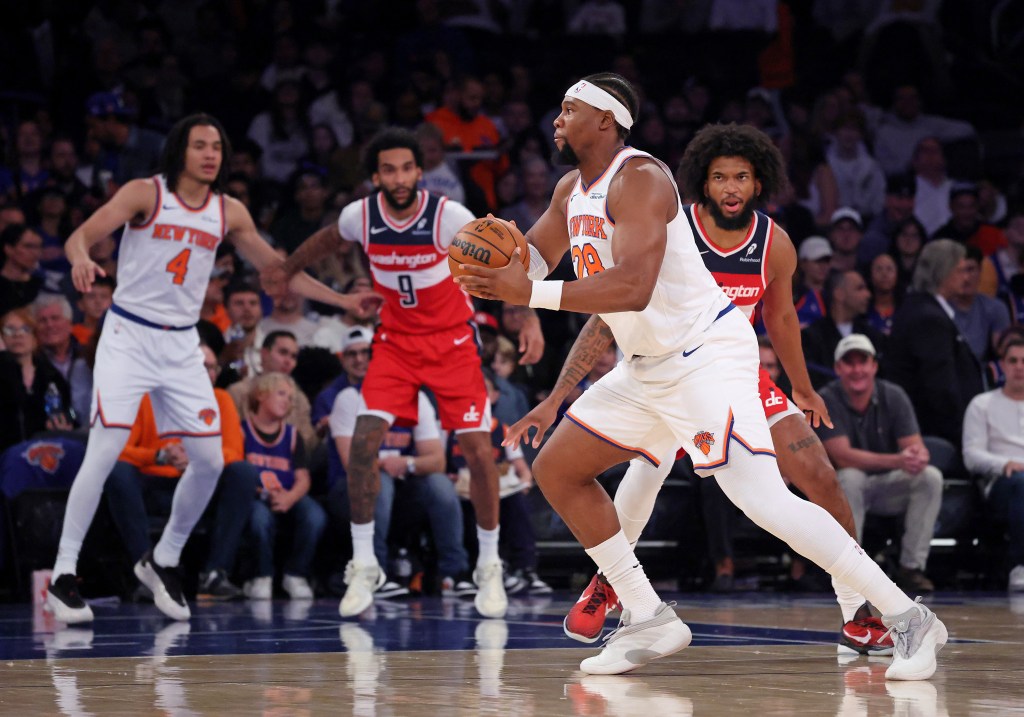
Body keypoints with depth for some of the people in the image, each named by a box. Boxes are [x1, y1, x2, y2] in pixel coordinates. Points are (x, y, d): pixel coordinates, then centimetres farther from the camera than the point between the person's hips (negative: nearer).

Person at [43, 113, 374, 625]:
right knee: (104, 453, -15)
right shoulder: (145, 194, -7)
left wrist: (343, 301, 11)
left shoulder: (229, 212, 6)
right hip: (128, 337, -5)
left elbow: (277, 269, 15)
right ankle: (63, 575, -8)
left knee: (209, 461, 0)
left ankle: (163, 562, 20)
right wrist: (81, 260, -41)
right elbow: (82, 234, -17)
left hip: (181, 346, 5)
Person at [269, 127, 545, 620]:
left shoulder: (450, 217, -21)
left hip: (452, 340, -2)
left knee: (478, 450, -10)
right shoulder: (360, 217, -12)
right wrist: (282, 273, 25)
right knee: (363, 441, -15)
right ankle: (364, 567, -2)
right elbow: (325, 242, 13)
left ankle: (489, 569, 8)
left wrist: (532, 320, -24)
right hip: (396, 339, 2)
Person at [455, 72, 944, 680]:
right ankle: (650, 621, 12)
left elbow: (632, 287, -31)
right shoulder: (572, 190, 11)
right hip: (650, 366, 10)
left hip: (706, 351, -10)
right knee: (557, 469, 10)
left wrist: (530, 294, -33)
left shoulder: (639, 177, -18)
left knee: (761, 498, -21)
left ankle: (908, 619, -16)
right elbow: (532, 257, 24)